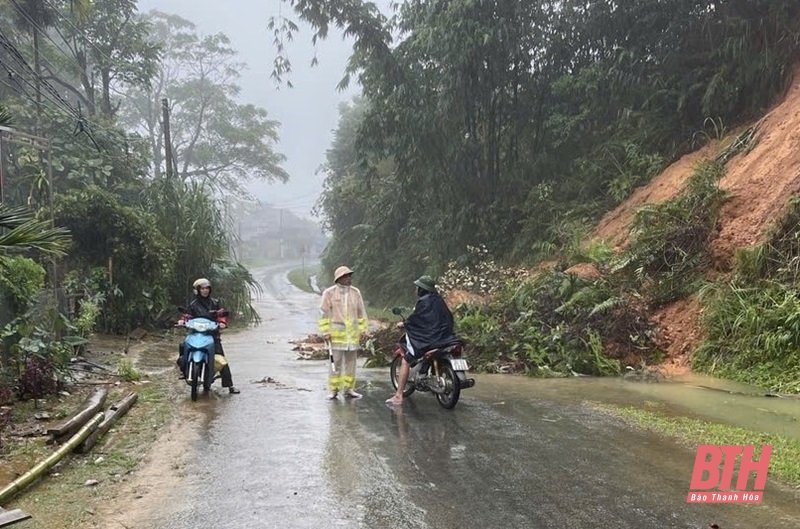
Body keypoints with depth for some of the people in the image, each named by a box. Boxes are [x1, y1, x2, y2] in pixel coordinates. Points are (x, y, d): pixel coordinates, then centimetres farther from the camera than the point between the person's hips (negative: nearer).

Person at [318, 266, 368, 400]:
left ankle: (349, 388, 18)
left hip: (353, 333, 4)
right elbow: (324, 313, -3)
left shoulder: (355, 292, 7)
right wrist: (325, 332, -7)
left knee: (351, 361, 9)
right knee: (336, 362, -2)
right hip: (336, 333, -4)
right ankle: (333, 389, 7)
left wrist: (363, 329, 10)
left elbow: (361, 312, 13)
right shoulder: (329, 293, -3)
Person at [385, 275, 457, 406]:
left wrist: (403, 324, 10)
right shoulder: (439, 300, 13)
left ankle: (398, 396, -7)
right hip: (445, 338, 7)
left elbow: (414, 319, -7)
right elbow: (449, 317, 18)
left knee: (406, 361, -1)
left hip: (427, 340, -7)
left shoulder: (423, 302, -9)